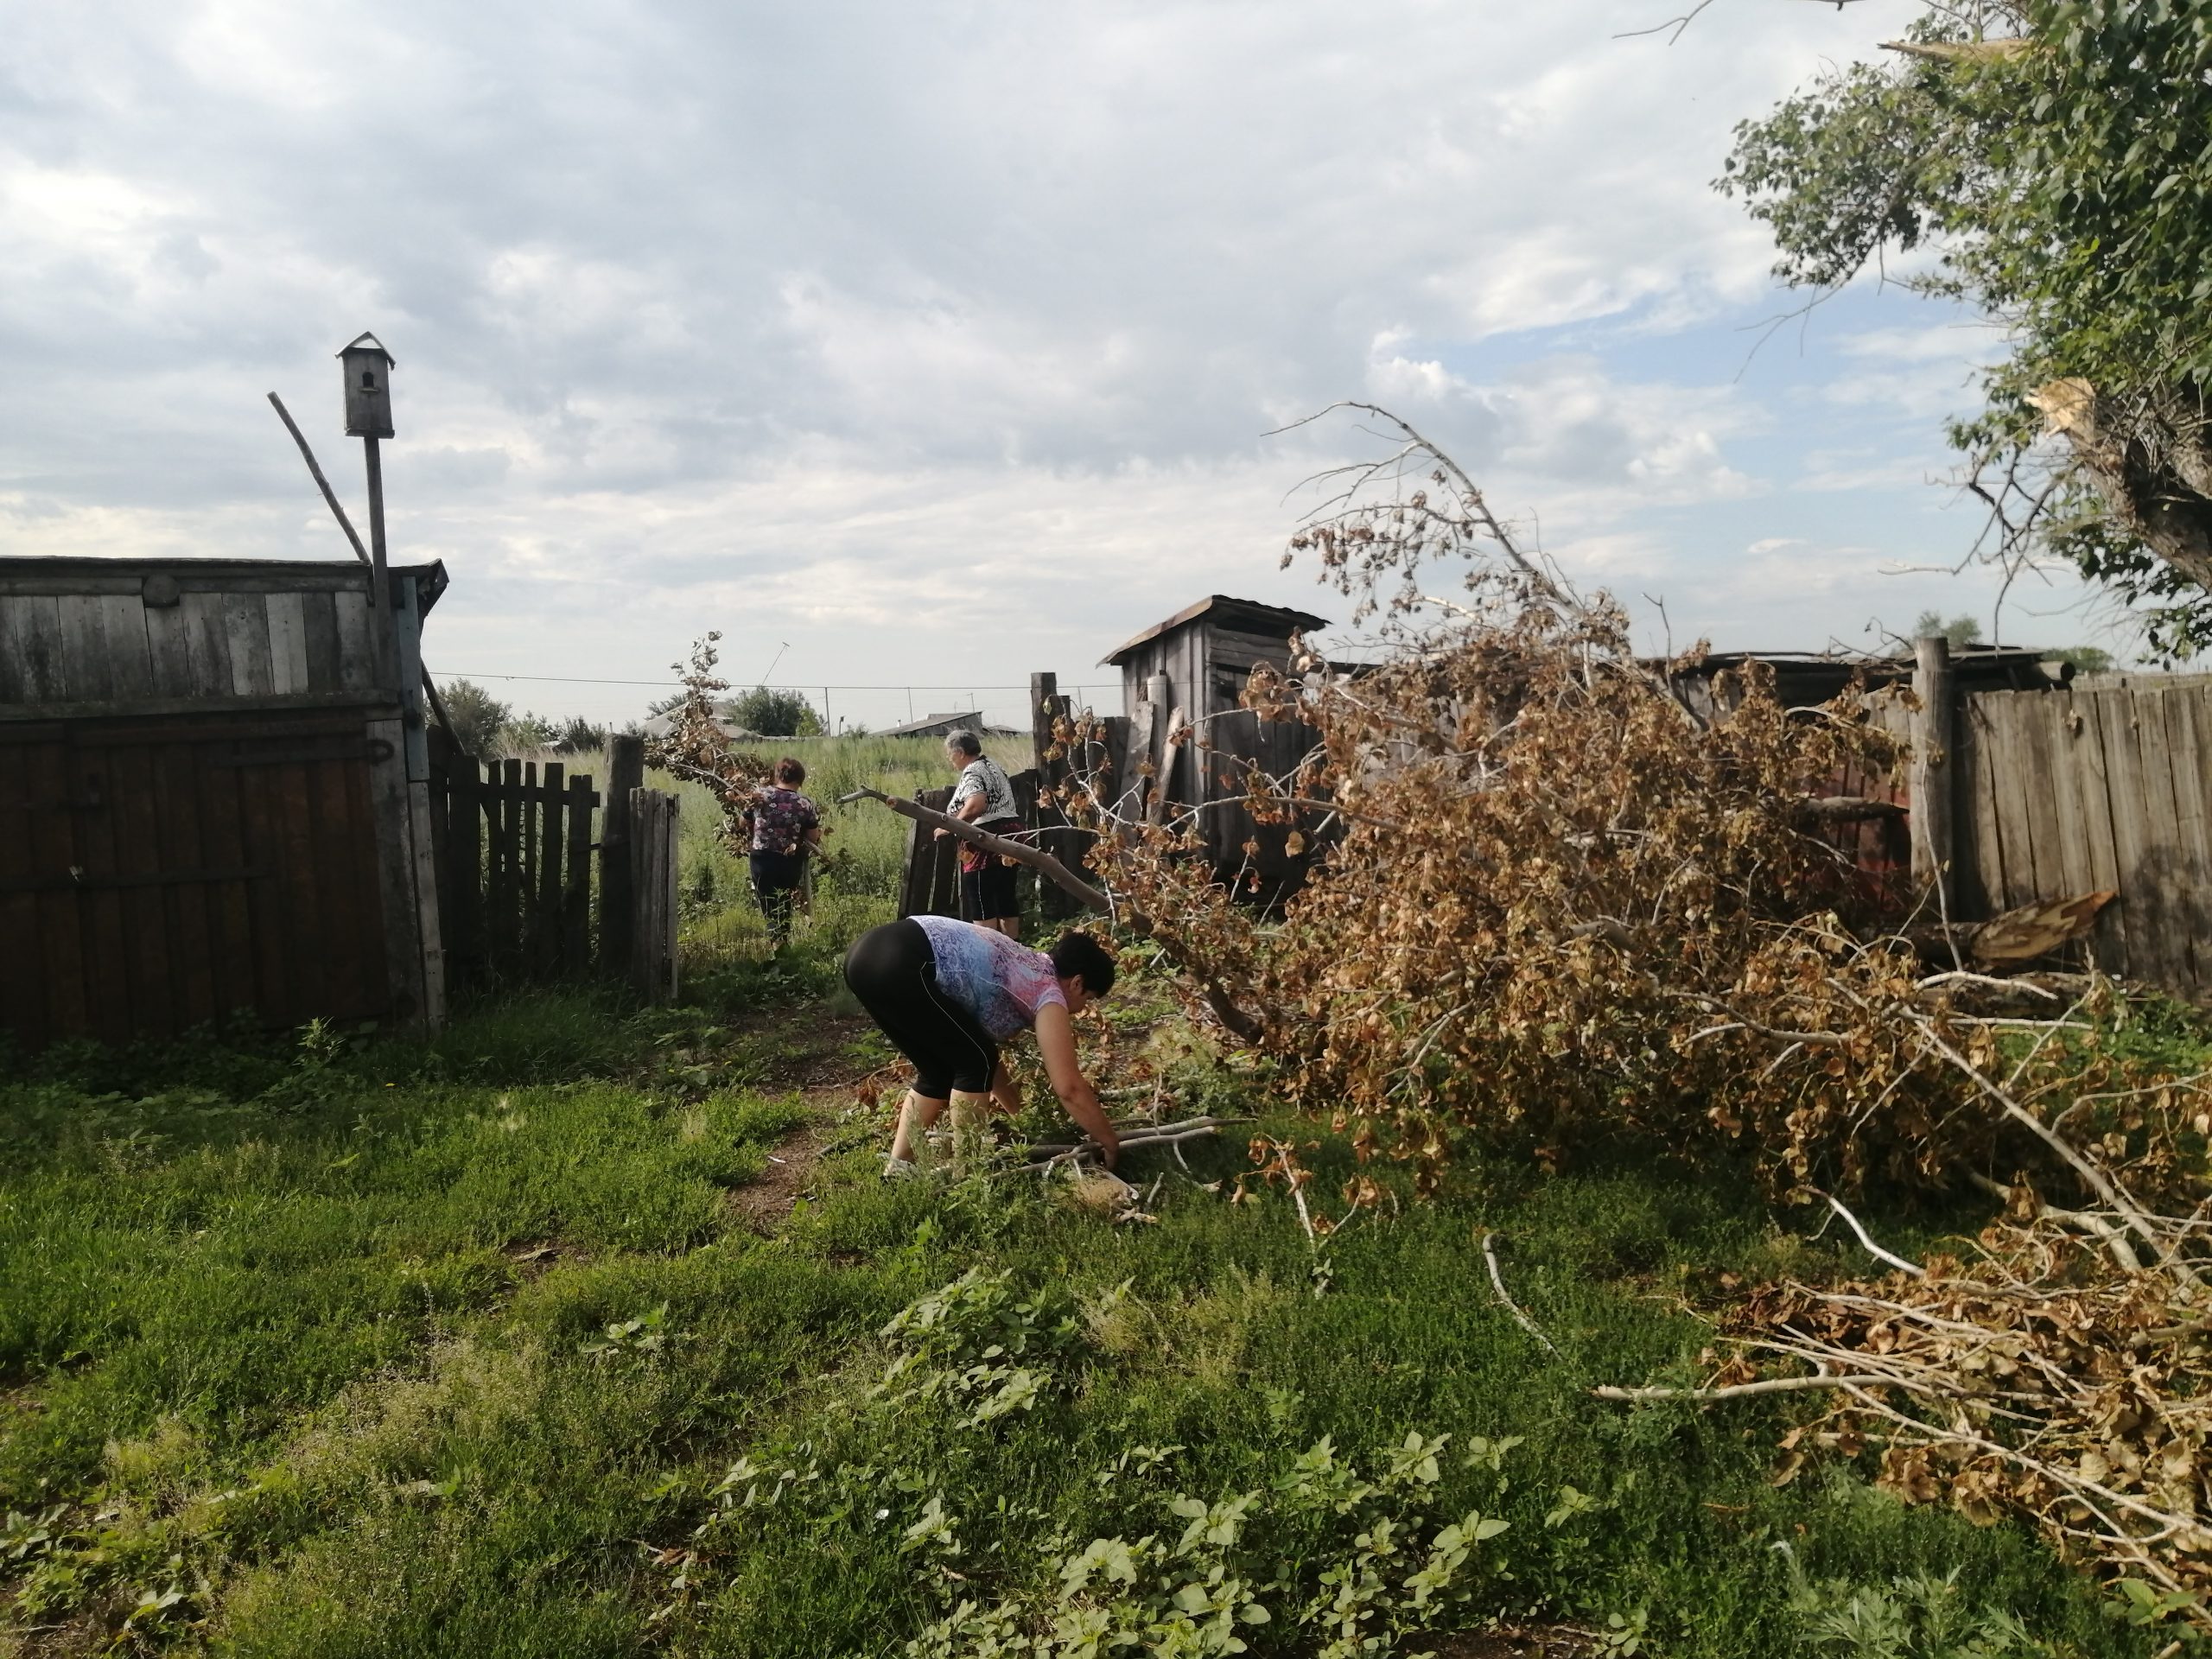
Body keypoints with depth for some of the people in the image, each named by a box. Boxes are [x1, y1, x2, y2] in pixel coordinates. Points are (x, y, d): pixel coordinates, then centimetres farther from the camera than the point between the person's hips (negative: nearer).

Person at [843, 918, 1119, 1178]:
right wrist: (1112, 1145, 11)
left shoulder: (1024, 966, 29)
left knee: (940, 1068, 21)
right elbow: (1070, 1088, 0)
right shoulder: (1047, 990, 5)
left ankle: (900, 1165, 24)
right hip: (896, 966, -9)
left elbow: (985, 1041, 35)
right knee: (976, 1060, 4)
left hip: (867, 953, 9)